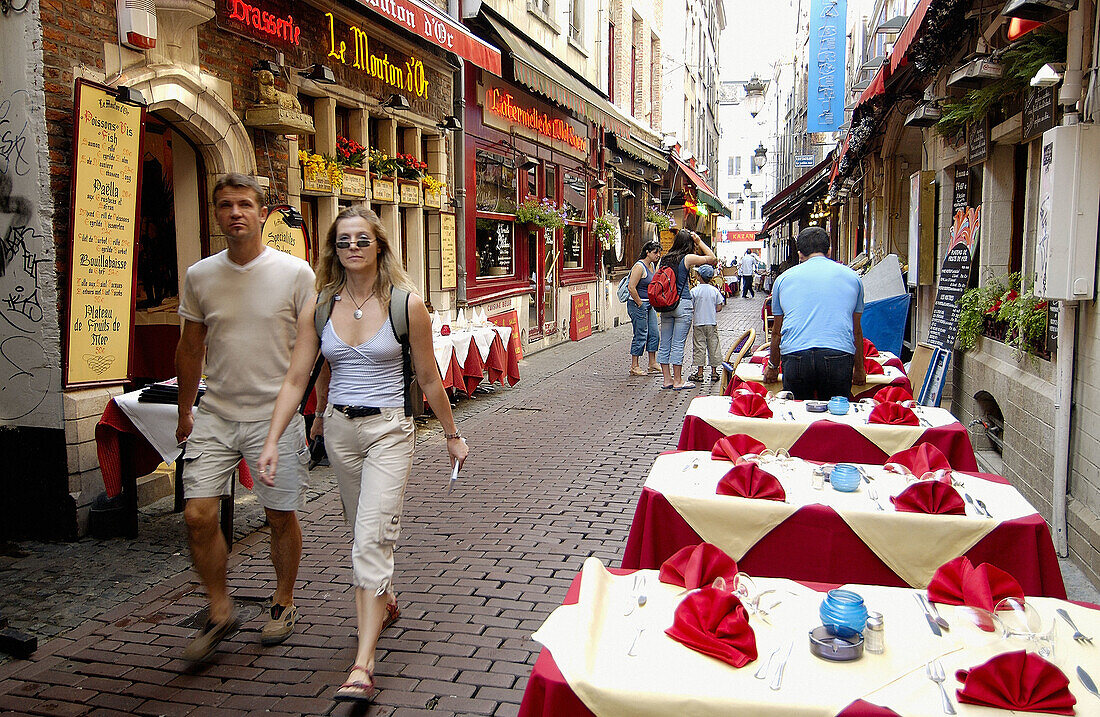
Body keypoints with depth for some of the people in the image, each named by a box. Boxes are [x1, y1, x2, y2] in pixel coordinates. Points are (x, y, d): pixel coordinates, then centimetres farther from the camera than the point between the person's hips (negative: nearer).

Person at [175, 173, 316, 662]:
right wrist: (185, 412, 18)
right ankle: (219, 611, 17)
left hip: (275, 415, -3)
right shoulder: (199, 276, 4)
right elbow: (190, 348, 14)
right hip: (215, 416, 3)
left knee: (281, 517, 7)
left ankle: (284, 603, 30)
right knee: (198, 515, -4)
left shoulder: (295, 273, -6)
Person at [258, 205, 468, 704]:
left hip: (388, 429, -5)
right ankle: (385, 604, 45)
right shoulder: (322, 306, 1)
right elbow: (296, 377, 2)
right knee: (362, 532, 19)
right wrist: (272, 441, -5)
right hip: (338, 428, 5)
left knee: (371, 540, -12)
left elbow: (428, 378, -1)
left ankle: (362, 666, -10)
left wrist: (452, 435, 7)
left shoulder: (405, 304, -9)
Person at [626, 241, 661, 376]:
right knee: (640, 336, -4)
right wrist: (640, 304, -18)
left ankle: (653, 364, 18)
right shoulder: (639, 266, -16)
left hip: (649, 305, 9)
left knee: (654, 333, 9)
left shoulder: (652, 265, 11)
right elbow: (631, 287, -23)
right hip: (638, 304, -9)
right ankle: (634, 367, 5)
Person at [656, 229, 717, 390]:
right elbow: (712, 258, 3)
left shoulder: (665, 259, 9)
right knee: (678, 344, -1)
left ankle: (667, 379, 14)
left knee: (665, 344, 8)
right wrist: (699, 241, 8)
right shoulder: (687, 258, -7)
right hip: (682, 304, -6)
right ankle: (678, 381, 4)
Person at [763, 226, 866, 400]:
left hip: (794, 354, 0)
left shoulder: (783, 278, 17)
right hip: (839, 356, 0)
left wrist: (772, 367, 35)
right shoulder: (852, 276, 18)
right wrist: (859, 369, 35)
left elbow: (777, 331, 23)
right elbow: (856, 330, 24)